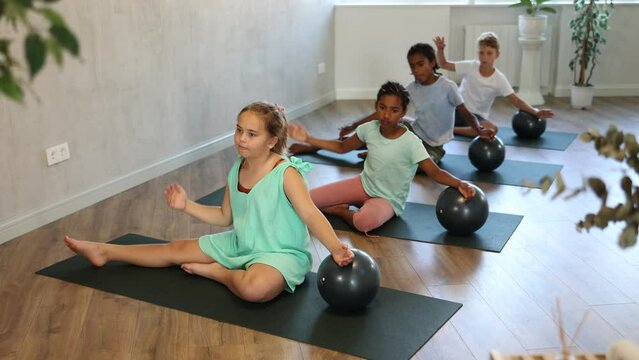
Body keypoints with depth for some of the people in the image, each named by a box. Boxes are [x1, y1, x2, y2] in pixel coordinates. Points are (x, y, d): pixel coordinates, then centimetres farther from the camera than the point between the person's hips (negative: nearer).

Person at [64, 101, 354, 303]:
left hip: (279, 252, -7)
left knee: (255, 287, -41)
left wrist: (336, 247, -48)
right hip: (240, 244, 7)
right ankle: (103, 252, 28)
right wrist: (187, 206, 3)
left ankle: (214, 271, -8)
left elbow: (310, 214, -32)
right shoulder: (236, 171, 1)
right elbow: (225, 217, 11)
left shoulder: (286, 173, -22)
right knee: (178, 249, 12)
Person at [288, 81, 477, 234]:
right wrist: (307, 139, 1)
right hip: (363, 185, 4)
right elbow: (342, 147, 8)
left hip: (388, 200, -4)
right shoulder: (369, 129, -8)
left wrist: (460, 184, -44)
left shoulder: (411, 143, -22)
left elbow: (435, 172, -24)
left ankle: (342, 211, -8)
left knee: (364, 221, -41)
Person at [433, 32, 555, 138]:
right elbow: (444, 64, -3)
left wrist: (535, 112, -24)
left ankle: (450, 129, -22)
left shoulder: (499, 79, -9)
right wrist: (440, 49, -22)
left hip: (477, 116, 1)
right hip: (458, 109, -1)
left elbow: (516, 100, -11)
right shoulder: (470, 67, -7)